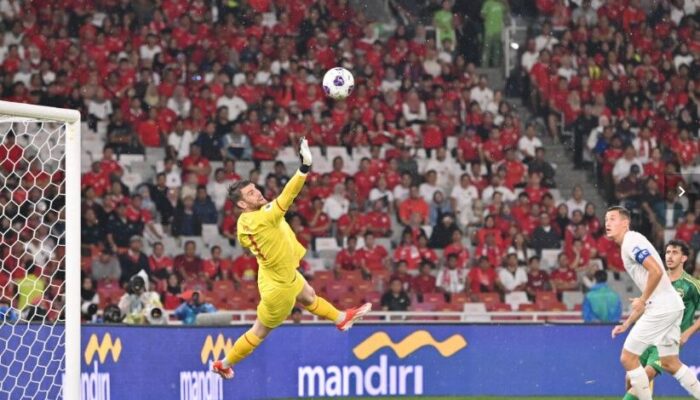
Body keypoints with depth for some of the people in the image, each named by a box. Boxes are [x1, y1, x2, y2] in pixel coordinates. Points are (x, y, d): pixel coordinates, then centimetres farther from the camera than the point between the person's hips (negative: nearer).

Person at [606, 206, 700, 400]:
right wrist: (627, 323, 24)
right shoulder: (628, 246, 21)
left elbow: (656, 271, -25)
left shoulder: (631, 241, -9)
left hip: (661, 308, -10)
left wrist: (642, 301, -14)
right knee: (670, 363, 16)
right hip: (671, 306, 10)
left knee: (628, 357, -5)